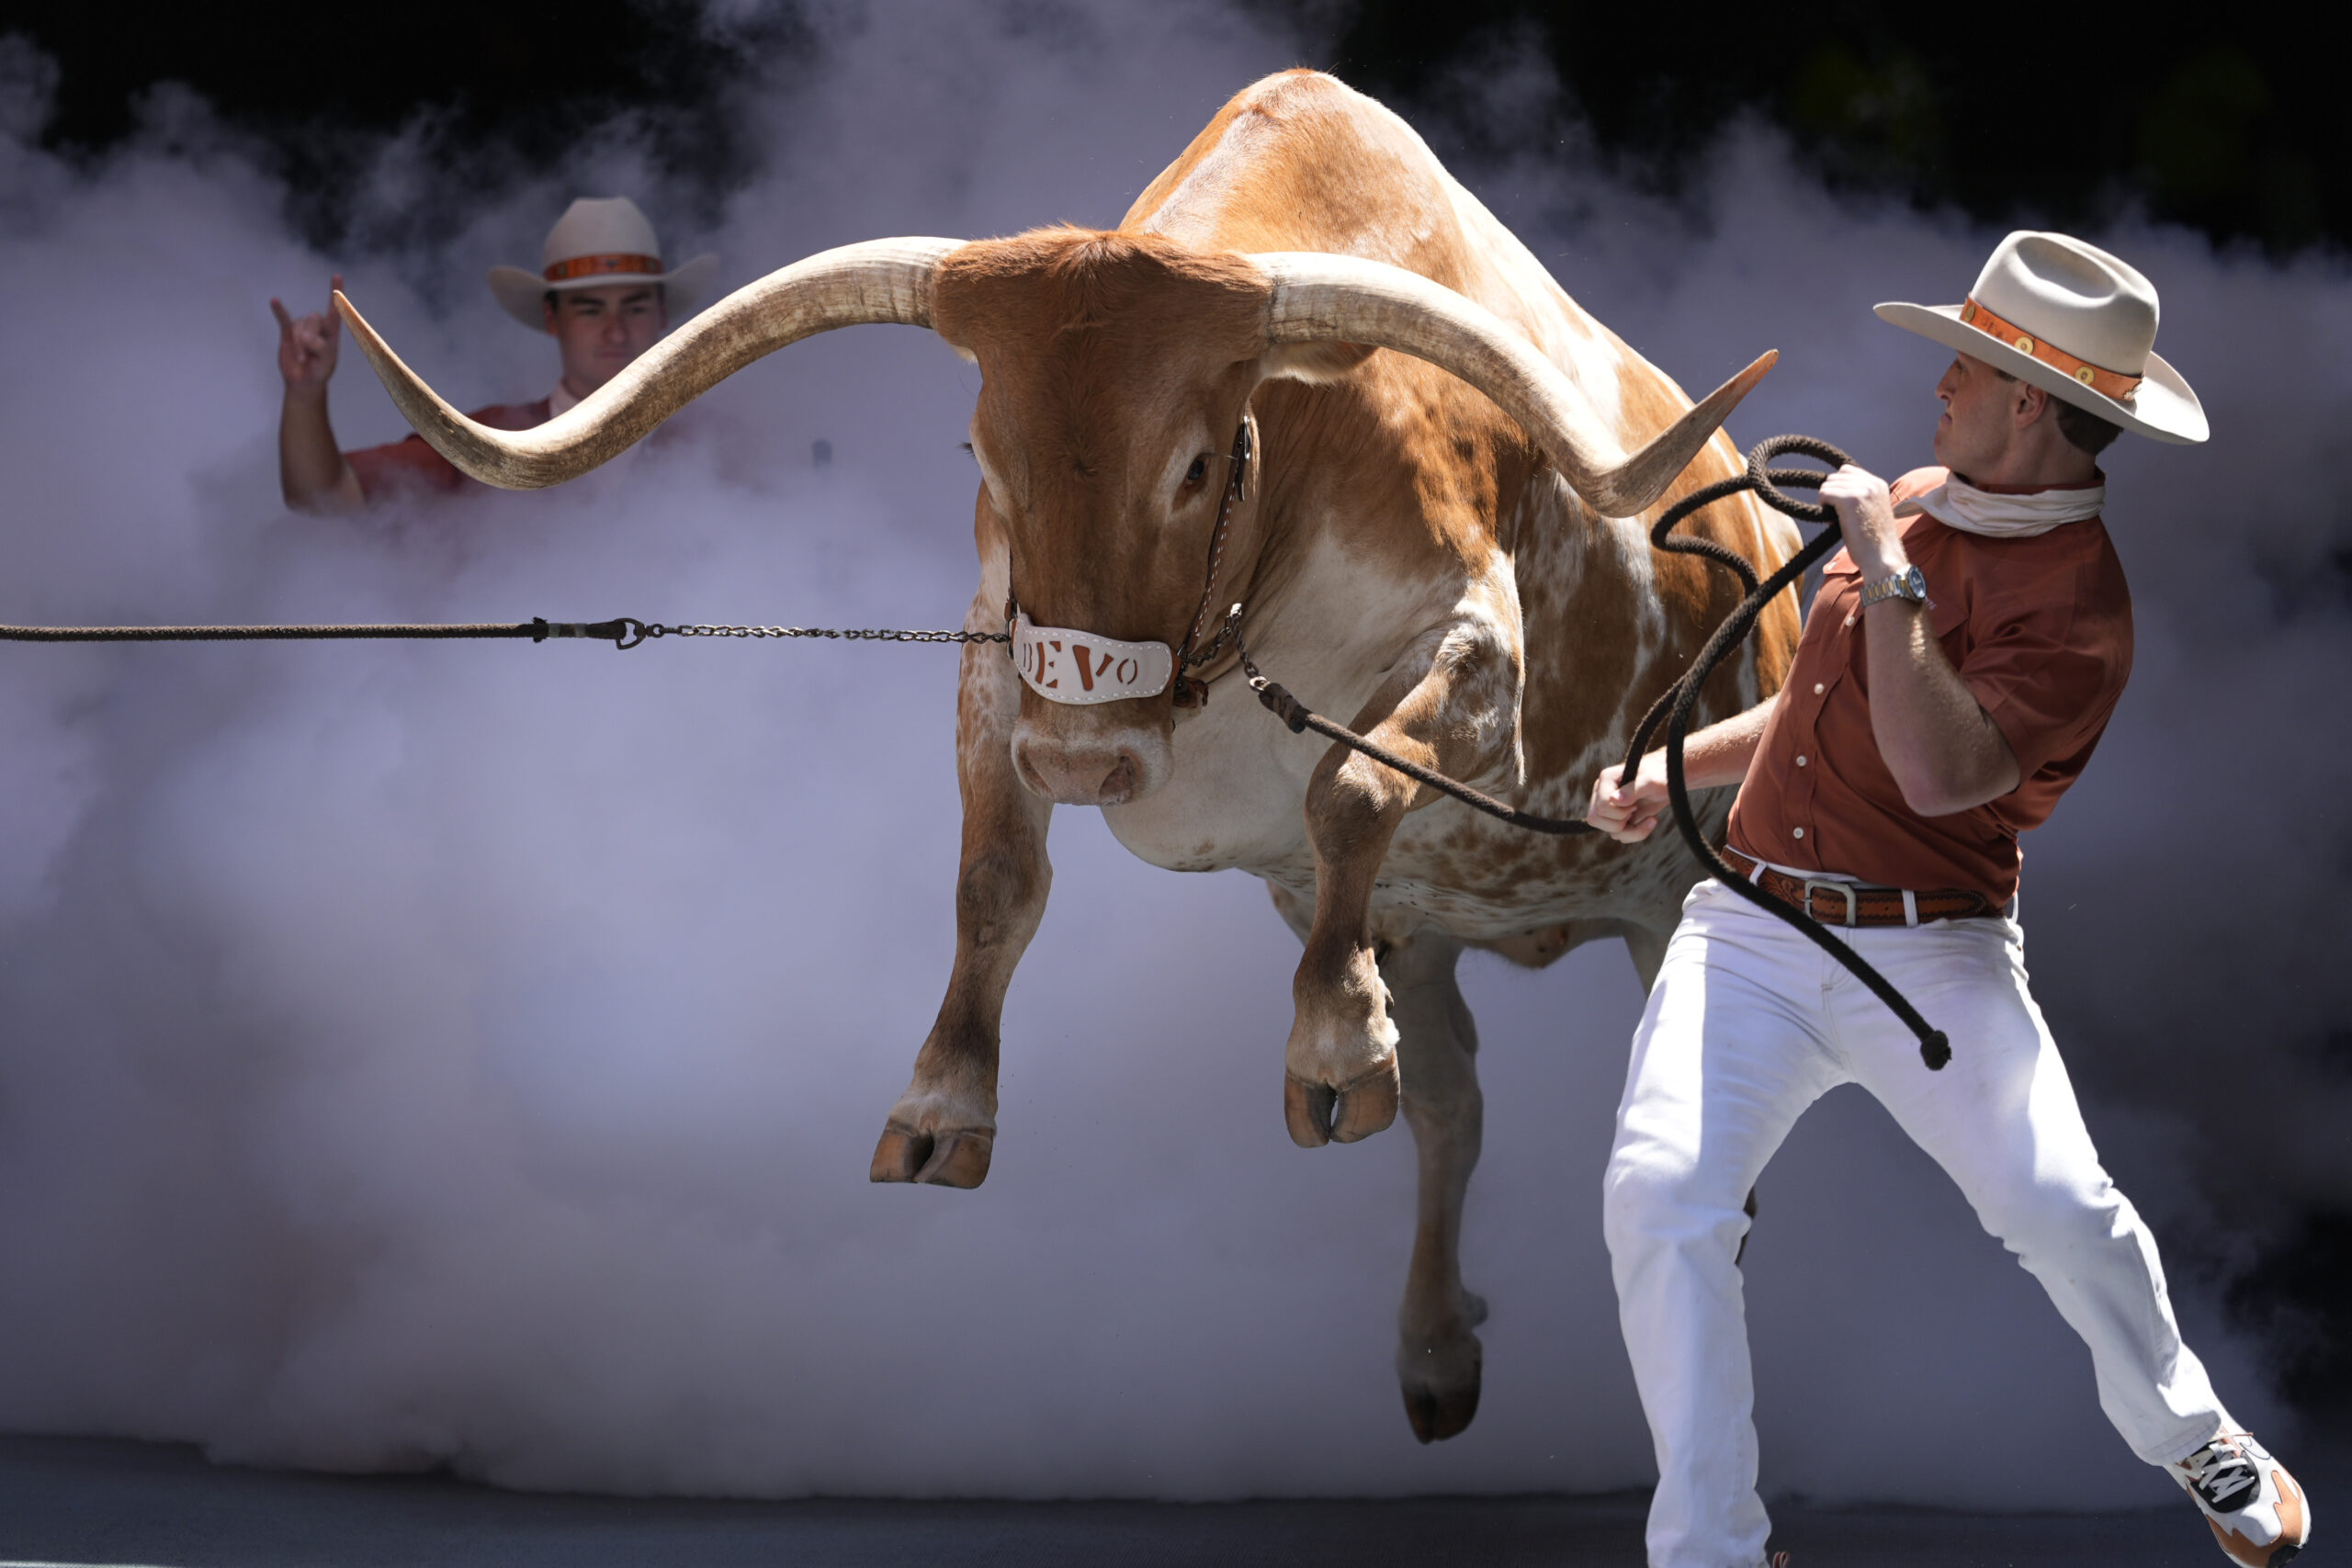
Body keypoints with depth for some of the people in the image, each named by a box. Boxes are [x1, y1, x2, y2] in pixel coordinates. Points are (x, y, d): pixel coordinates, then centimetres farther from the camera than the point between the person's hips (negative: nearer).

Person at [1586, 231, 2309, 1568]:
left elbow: (1941, 772, -27)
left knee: (2057, 1208, -21)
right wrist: (1673, 773, 16)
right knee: (1662, 1198, -17)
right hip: (1751, 936, 5)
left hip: (1929, 955, -5)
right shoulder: (1917, 502, 14)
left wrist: (1887, 575, -24)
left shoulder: (2078, 602, -12)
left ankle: (2191, 1438, 10)